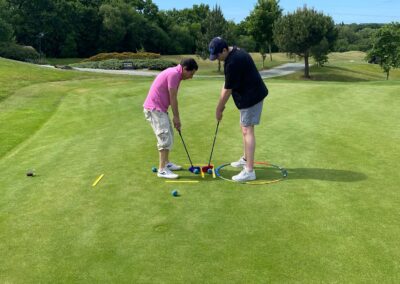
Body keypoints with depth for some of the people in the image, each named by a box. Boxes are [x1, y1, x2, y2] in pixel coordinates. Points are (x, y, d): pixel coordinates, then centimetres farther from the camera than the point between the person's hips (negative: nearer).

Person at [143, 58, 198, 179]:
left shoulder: (175, 73, 14)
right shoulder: (174, 74, -18)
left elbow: (171, 99, 17)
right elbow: (173, 99, -16)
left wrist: (176, 117, 16)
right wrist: (176, 117, -8)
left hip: (159, 109, 11)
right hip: (154, 109, -10)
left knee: (168, 136, 18)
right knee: (165, 137, -12)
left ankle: (166, 163, 29)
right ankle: (162, 169, -8)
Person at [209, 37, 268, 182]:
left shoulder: (233, 62, -26)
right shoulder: (234, 52, 8)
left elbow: (228, 90, -19)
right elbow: (227, 84, 12)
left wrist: (219, 109, -9)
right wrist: (221, 103, 8)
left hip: (251, 96, -11)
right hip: (250, 94, 11)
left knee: (247, 130, -12)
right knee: (245, 127, 20)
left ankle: (249, 171, -12)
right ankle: (246, 159, 36)